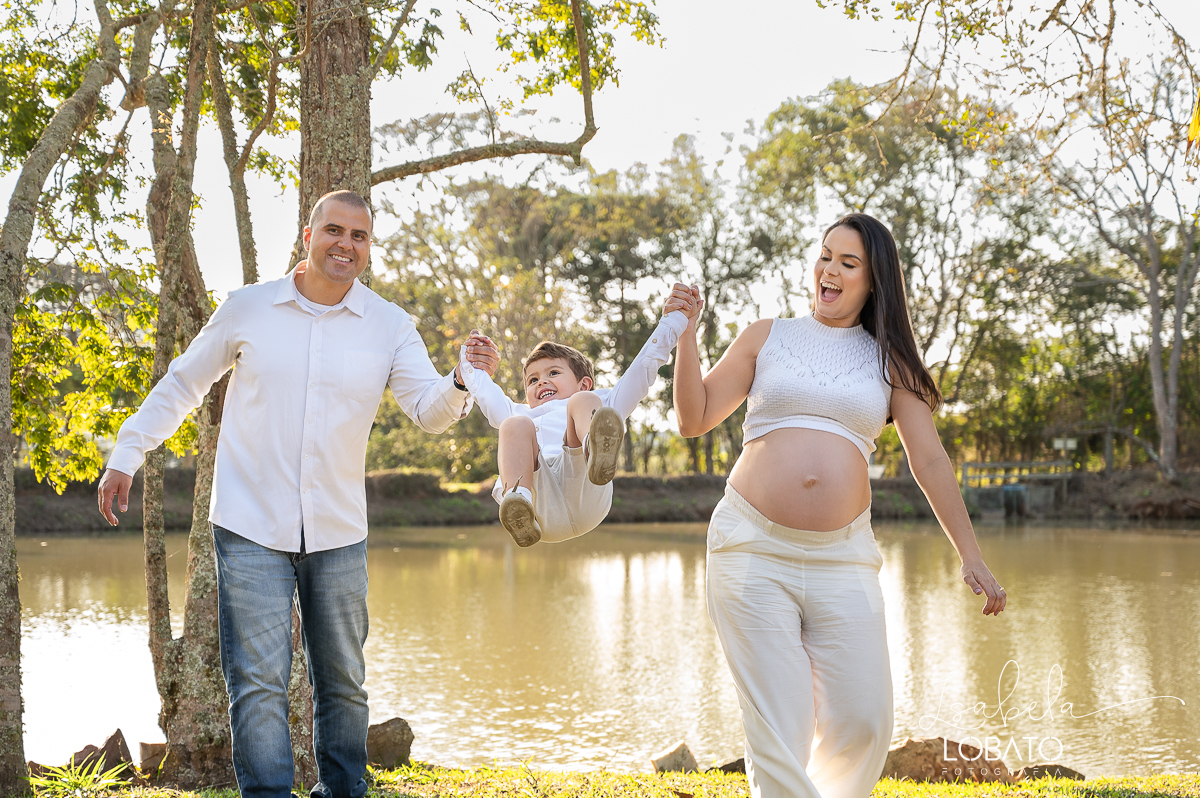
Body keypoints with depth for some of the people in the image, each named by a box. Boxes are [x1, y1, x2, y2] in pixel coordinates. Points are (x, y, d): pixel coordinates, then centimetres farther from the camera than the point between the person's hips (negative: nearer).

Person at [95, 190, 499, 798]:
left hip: (338, 534, 2)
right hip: (251, 526, -2)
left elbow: (429, 412, -9)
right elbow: (182, 385, 11)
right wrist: (126, 456, 10)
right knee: (258, 681, -6)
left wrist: (462, 380, -30)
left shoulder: (390, 326, 0)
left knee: (342, 681, 13)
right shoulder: (247, 309, -1)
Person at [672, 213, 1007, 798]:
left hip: (842, 557, 1)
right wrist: (686, 336, 0)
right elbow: (694, 420, 11)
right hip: (753, 547, -1)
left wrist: (970, 556, 5)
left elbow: (930, 461, 11)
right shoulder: (766, 338, 12)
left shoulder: (888, 360, 14)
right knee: (776, 729, -7)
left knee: (863, 722, -4)